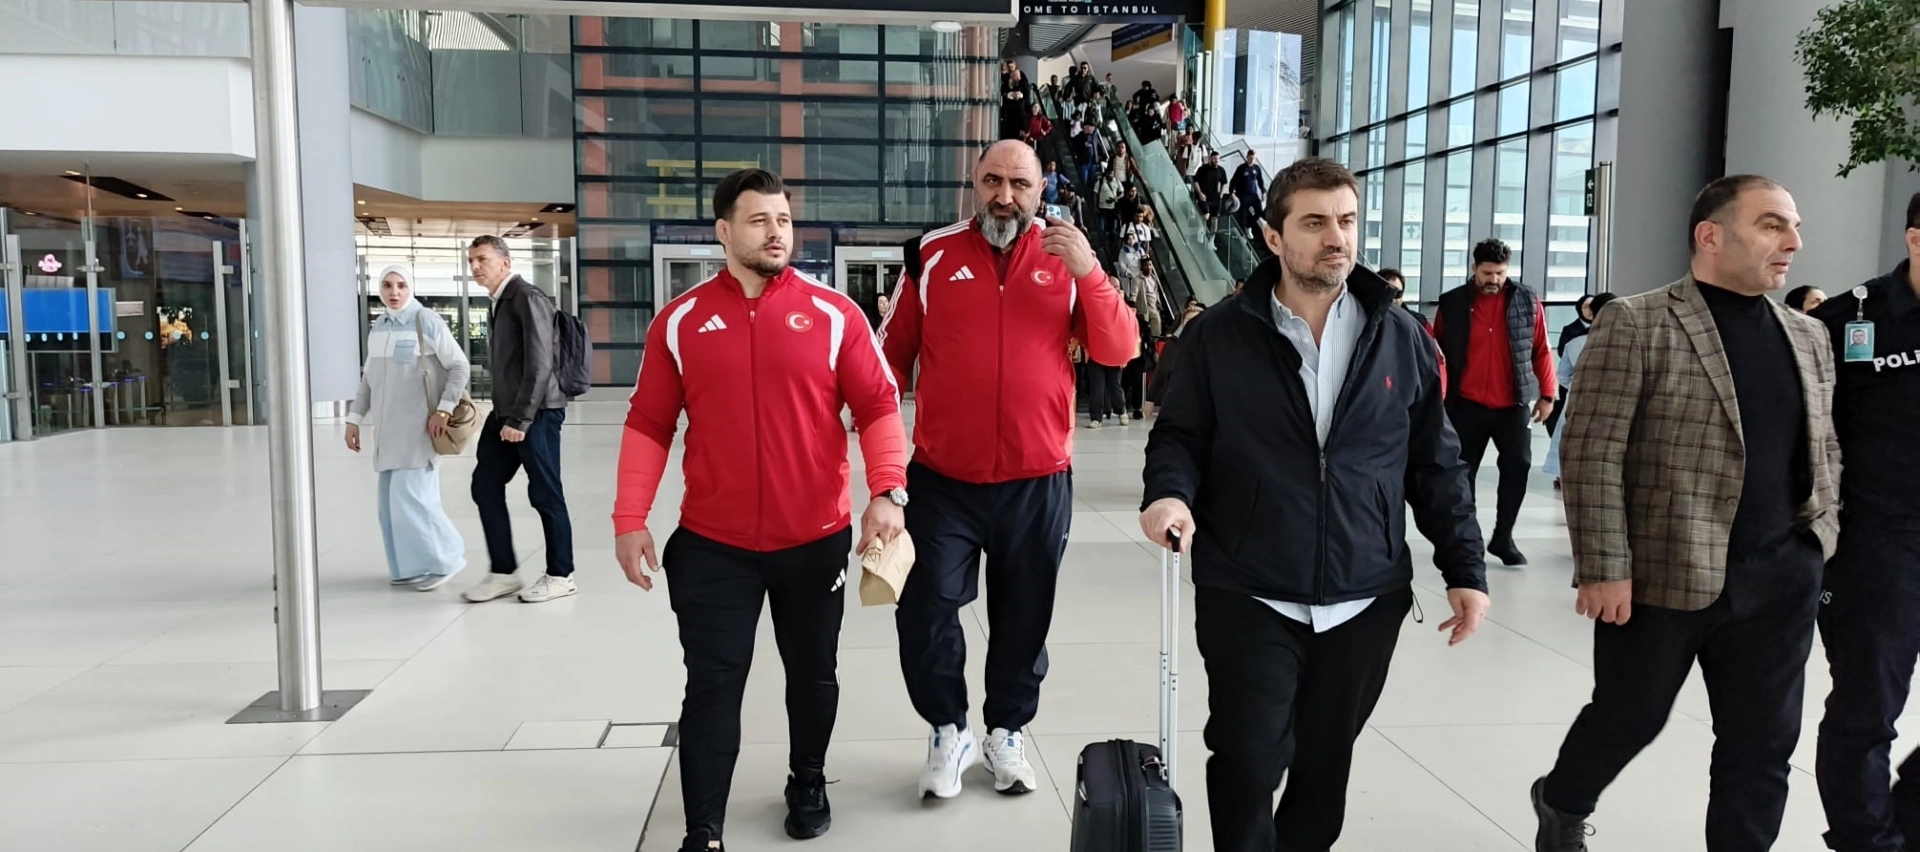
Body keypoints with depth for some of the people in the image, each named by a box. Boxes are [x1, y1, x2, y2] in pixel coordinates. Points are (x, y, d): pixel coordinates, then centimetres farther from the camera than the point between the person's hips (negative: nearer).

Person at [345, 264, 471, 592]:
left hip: (420, 426, -7)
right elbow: (368, 379, 19)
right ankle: (408, 566, 18)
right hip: (389, 428, 7)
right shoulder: (377, 328, 12)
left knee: (410, 494, -12)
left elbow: (460, 366, -9)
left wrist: (444, 409, -16)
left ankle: (444, 559, 2)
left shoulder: (427, 322, -9)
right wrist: (354, 419, 15)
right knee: (391, 501, 7)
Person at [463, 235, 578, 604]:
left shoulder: (527, 298, -12)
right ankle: (503, 571, 17)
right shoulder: (498, 304, 17)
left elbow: (539, 363, -19)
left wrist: (521, 418, -20)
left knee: (545, 494, -1)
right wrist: (505, 415, 12)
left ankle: (560, 576, 11)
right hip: (506, 411, 9)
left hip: (536, 412, -9)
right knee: (485, 486, 8)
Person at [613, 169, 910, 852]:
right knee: (712, 685, 3)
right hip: (713, 544, 0)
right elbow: (648, 425, 2)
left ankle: (808, 786, 41)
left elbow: (878, 407, -5)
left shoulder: (833, 314, -3)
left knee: (813, 673, 17)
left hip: (816, 540, 1)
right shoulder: (680, 321, 0)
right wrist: (630, 519, -4)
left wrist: (887, 492, -17)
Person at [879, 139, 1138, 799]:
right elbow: (894, 350, 4)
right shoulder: (932, 253, -1)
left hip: (1038, 479, 1)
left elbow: (1118, 352, -6)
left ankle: (1008, 732, 34)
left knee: (1023, 617, 13)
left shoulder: (1068, 258, 2)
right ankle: (948, 732, 25)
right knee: (926, 610, 2)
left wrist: (1088, 272, -19)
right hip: (942, 478, 0)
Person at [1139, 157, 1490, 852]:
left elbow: (1435, 465, 8)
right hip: (1248, 600, -2)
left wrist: (1465, 568, 5)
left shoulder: (1402, 341, 4)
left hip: (1365, 602, 3)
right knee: (1247, 765, 0)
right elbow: (1180, 434, 2)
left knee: (1324, 771, 15)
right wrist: (1171, 491, -19)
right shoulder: (1218, 336, -3)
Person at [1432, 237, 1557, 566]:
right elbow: (1436, 352, 5)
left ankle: (1503, 537, 13)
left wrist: (1547, 394, 1)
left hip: (1514, 405, 1)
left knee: (1518, 465, -1)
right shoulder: (1452, 303, -1)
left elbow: (1541, 351, 5)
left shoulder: (1527, 302, 2)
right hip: (1466, 405, -1)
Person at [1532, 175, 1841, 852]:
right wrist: (1605, 569, -17)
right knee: (1629, 717, 12)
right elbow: (1590, 454, -14)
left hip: (1780, 582, 5)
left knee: (1762, 746, 10)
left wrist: (1822, 536, 8)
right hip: (1662, 576, -5)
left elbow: (1822, 448, 19)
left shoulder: (1808, 336, 12)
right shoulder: (1638, 324, -10)